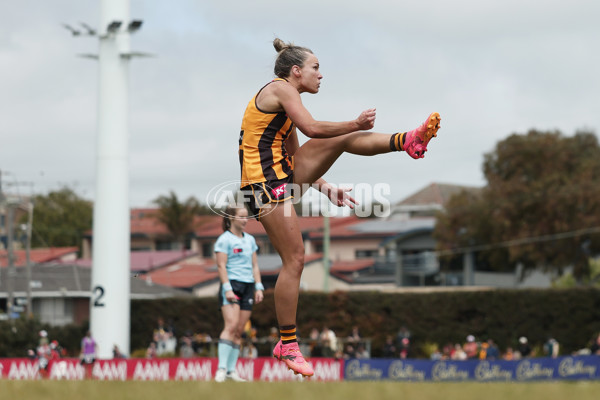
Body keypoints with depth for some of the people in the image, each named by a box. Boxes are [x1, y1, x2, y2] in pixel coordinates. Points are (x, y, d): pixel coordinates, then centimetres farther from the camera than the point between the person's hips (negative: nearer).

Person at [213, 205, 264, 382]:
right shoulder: (225, 239, -3)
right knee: (231, 326, -19)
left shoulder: (250, 239, 17)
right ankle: (221, 368, -20)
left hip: (248, 287, 6)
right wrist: (227, 288, -16)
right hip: (232, 284, -6)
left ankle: (231, 370, 4)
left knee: (239, 331, 2)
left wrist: (258, 287, 11)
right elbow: (221, 265, -8)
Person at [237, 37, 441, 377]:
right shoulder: (281, 89, -8)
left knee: (344, 140, 2)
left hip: (283, 173, 9)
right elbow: (312, 128, -21)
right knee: (295, 259, -8)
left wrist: (325, 188, 20)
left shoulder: (285, 100, 21)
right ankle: (288, 346, -2)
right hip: (265, 183, -9)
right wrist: (356, 124, -14)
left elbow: (293, 156, 23)